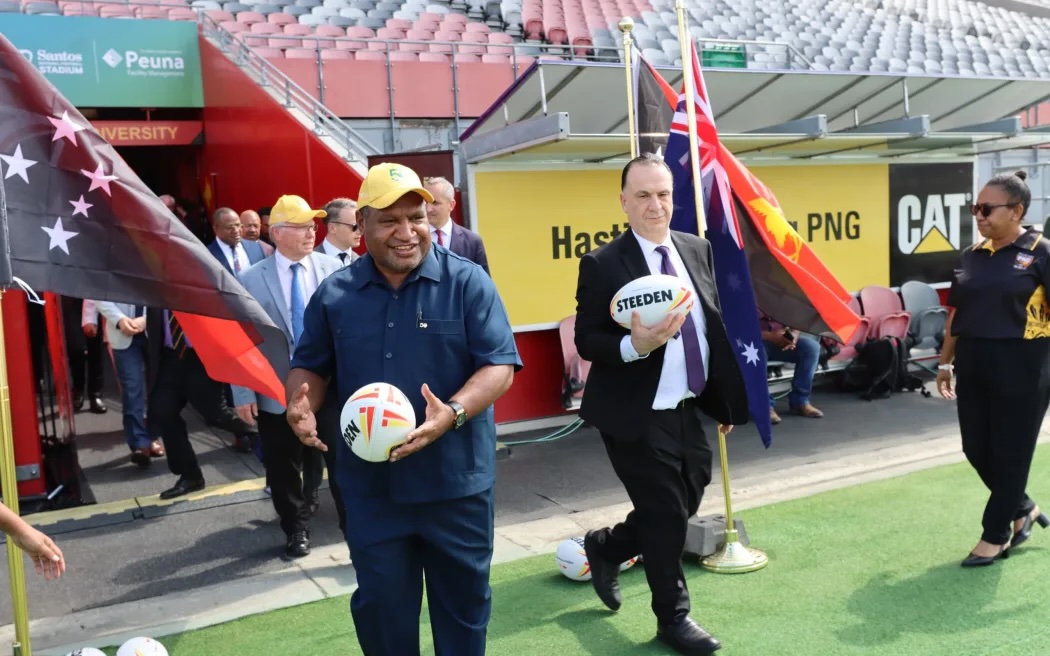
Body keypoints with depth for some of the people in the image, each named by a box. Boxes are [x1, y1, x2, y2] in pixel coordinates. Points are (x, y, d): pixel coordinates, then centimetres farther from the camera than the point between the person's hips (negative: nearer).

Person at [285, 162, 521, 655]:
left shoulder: (467, 281, -7)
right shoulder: (334, 293, 2)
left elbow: (499, 364, -12)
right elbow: (310, 365, 12)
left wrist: (452, 413, -29)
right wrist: (300, 405, -11)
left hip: (457, 479, -2)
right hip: (369, 483, 2)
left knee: (463, 599, 15)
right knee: (379, 604, 14)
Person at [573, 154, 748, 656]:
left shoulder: (697, 249, 6)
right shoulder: (602, 264, -12)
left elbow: (716, 326, 13)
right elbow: (586, 342, -11)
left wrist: (725, 398, 12)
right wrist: (634, 345, -30)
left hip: (688, 412, 7)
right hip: (637, 418, -6)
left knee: (680, 511, 17)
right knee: (665, 516, 4)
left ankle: (604, 547, 43)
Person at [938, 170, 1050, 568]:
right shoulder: (972, 255, 8)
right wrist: (946, 362, 14)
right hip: (973, 365, 6)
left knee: (1010, 454, 5)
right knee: (976, 448, 12)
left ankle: (996, 536, 19)